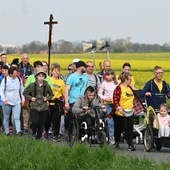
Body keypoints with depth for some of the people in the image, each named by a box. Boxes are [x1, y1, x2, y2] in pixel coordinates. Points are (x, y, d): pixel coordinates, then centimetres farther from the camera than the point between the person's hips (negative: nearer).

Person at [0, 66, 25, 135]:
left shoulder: (19, 79, 4)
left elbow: (21, 90, 13)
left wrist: (23, 99, 8)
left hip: (17, 102, 1)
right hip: (7, 102, -1)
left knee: (17, 117, -12)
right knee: (6, 117, 8)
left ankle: (18, 130, -21)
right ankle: (7, 131, 18)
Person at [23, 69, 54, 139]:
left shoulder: (47, 86, 3)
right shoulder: (32, 85, -1)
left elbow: (51, 95, 18)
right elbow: (25, 93, 8)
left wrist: (47, 98, 0)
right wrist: (31, 98, -5)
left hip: (44, 107, 2)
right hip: (34, 106, -2)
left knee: (41, 124, 3)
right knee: (35, 122, -13)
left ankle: (39, 137, 17)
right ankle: (34, 133, 17)